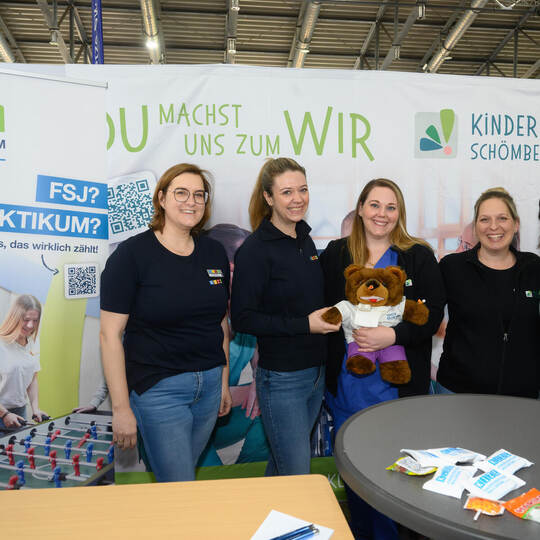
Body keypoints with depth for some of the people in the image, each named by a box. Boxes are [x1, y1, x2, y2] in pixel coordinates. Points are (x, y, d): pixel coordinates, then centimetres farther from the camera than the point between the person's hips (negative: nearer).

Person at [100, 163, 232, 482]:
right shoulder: (132, 254, -10)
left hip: (210, 383, 5)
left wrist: (224, 382, 13)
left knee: (182, 475, 18)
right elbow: (111, 334, -11)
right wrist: (121, 408, -12)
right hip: (158, 388, -5)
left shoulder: (215, 252, 5)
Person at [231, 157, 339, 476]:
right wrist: (304, 324, -21)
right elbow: (242, 319, -19)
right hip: (281, 379, -7)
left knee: (284, 461, 22)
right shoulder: (256, 249, -17)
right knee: (297, 477, 2)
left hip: (316, 371, 7)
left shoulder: (305, 239, 7)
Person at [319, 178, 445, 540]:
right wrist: (351, 331, -9)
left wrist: (392, 335, -19)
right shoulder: (335, 255, 4)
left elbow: (432, 315, -6)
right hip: (347, 382, 2)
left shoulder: (419, 257, 0)